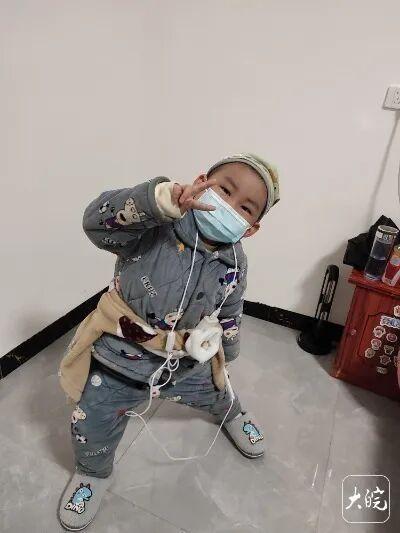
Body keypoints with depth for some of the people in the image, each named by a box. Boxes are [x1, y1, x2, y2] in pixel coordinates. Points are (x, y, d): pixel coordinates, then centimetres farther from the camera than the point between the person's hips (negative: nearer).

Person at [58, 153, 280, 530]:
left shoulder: (235, 265, -13)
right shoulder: (156, 228, -28)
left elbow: (229, 315, 4)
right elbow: (97, 221, -44)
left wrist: (227, 353, 17)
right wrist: (164, 199, -57)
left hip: (184, 363, 4)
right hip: (120, 360, -3)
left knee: (216, 393, 29)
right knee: (91, 429, 10)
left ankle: (232, 416, 69)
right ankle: (93, 473, 48)